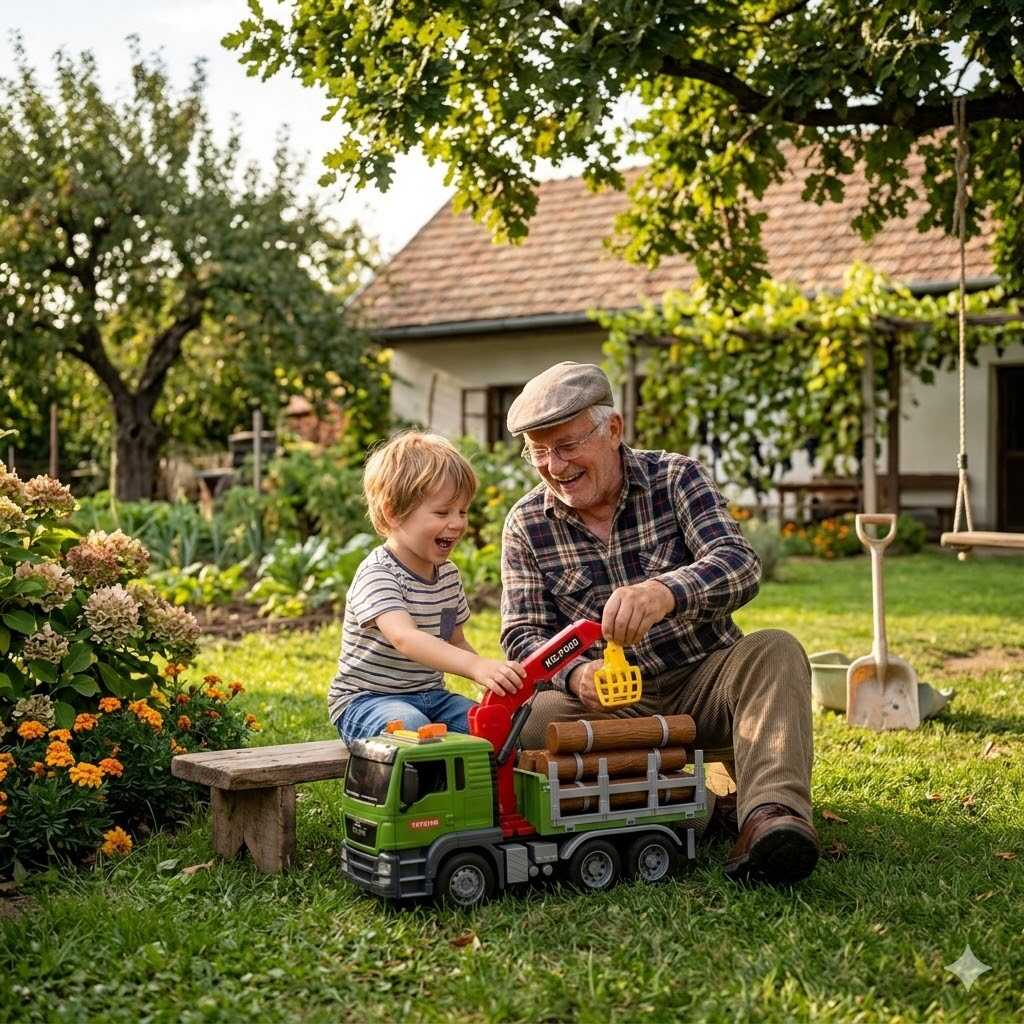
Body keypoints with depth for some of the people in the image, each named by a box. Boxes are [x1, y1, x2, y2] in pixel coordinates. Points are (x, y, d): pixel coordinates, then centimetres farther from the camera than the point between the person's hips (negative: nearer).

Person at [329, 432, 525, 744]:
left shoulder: (448, 573, 9)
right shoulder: (378, 574, -20)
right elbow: (404, 638, -38)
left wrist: (496, 676, -2)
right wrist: (477, 666, -52)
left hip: (430, 696, 7)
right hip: (366, 699, -7)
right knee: (411, 726, -37)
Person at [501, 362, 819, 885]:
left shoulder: (677, 478, -7)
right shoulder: (526, 525, -1)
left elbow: (740, 566, -24)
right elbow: (523, 635, -4)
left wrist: (665, 592, -47)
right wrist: (574, 674, -29)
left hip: (702, 682, 0)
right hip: (606, 701, 1)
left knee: (775, 651, -29)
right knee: (523, 721, -29)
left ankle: (770, 815, -48)